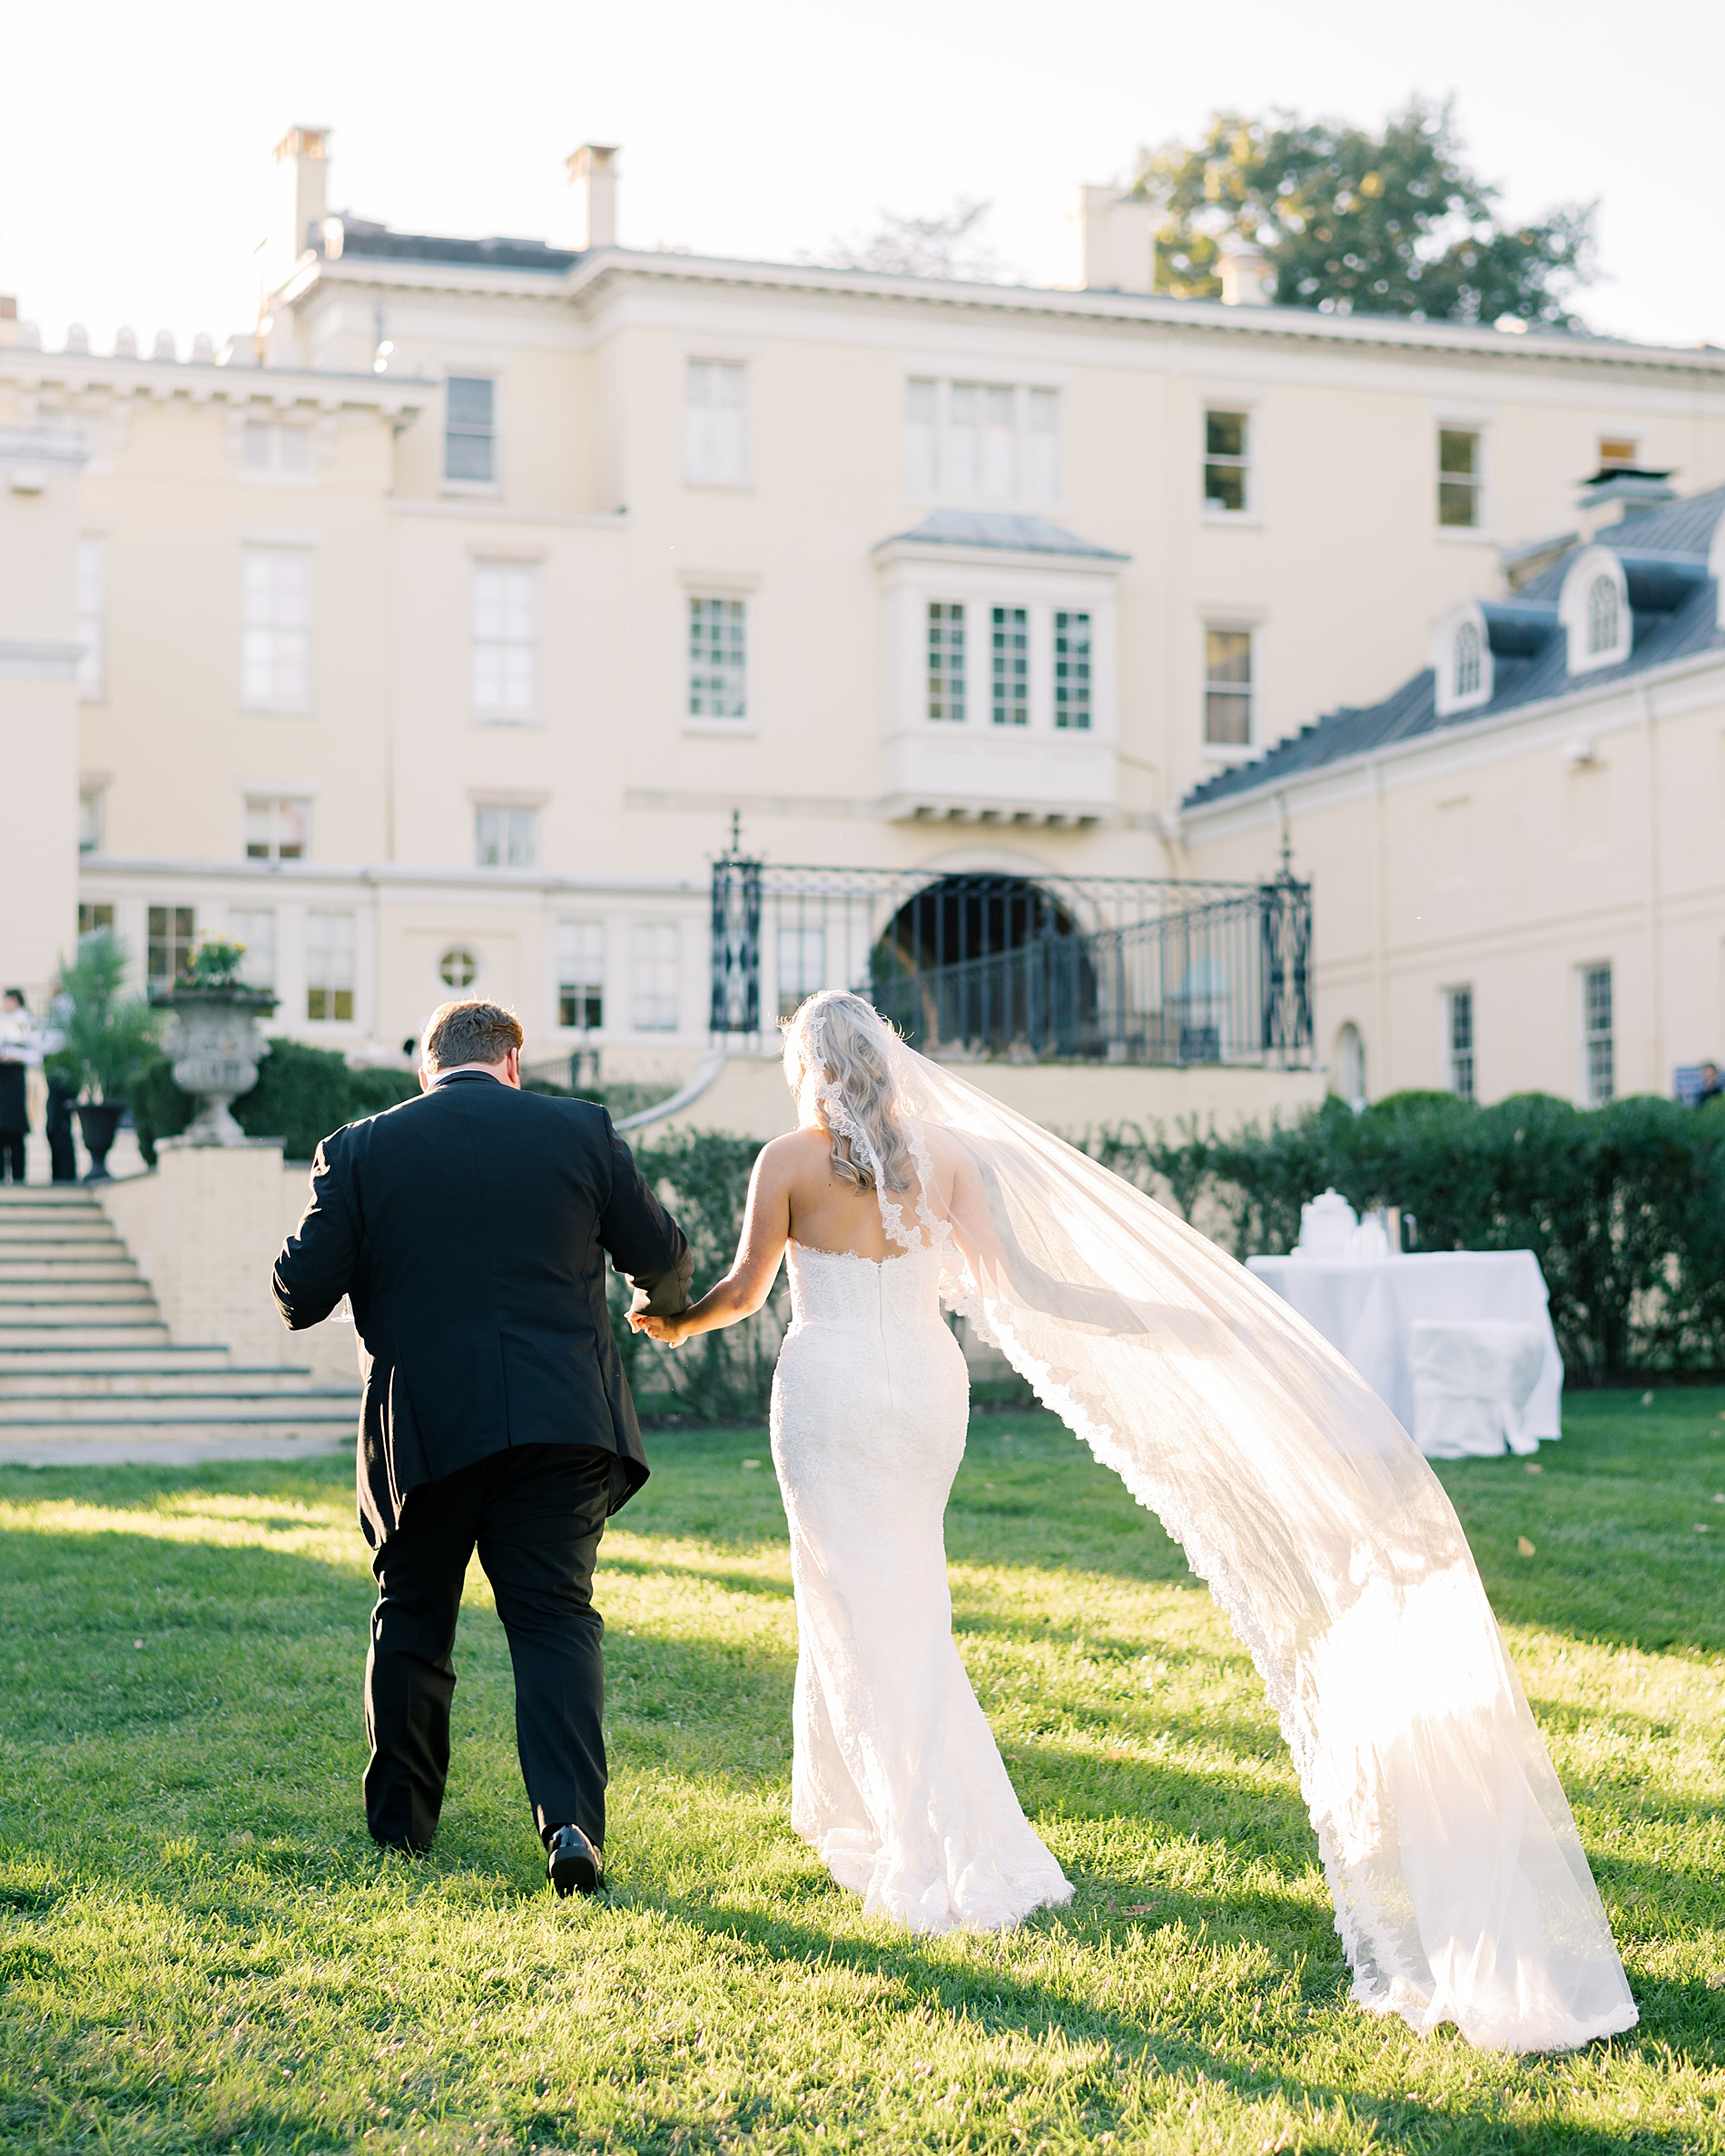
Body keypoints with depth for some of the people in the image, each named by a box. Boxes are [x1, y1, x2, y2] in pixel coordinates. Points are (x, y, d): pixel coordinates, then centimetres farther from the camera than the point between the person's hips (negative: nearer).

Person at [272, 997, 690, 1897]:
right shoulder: (580, 1131, 1)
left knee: (411, 1618, 18)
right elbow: (662, 1257, 8)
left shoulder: (361, 1150, -1)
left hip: (421, 1425, 0)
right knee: (555, 1619, 3)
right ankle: (571, 1820, -13)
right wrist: (662, 1306, 31)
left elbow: (300, 1295, -2)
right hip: (559, 1419, 0)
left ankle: (402, 1812, 27)